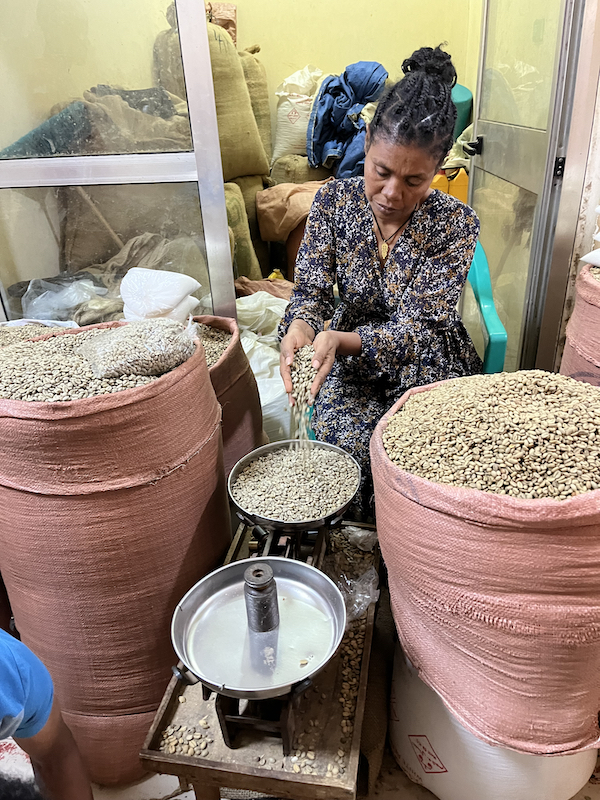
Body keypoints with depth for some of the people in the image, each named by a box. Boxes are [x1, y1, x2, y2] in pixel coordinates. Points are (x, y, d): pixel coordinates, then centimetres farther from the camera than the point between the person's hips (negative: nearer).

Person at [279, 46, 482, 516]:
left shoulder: (456, 225, -15)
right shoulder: (334, 200, -7)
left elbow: (416, 328, -21)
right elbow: (312, 287, -7)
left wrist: (340, 339, -40)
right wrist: (299, 326, -34)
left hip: (426, 363, -1)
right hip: (350, 359, 2)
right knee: (353, 443, -26)